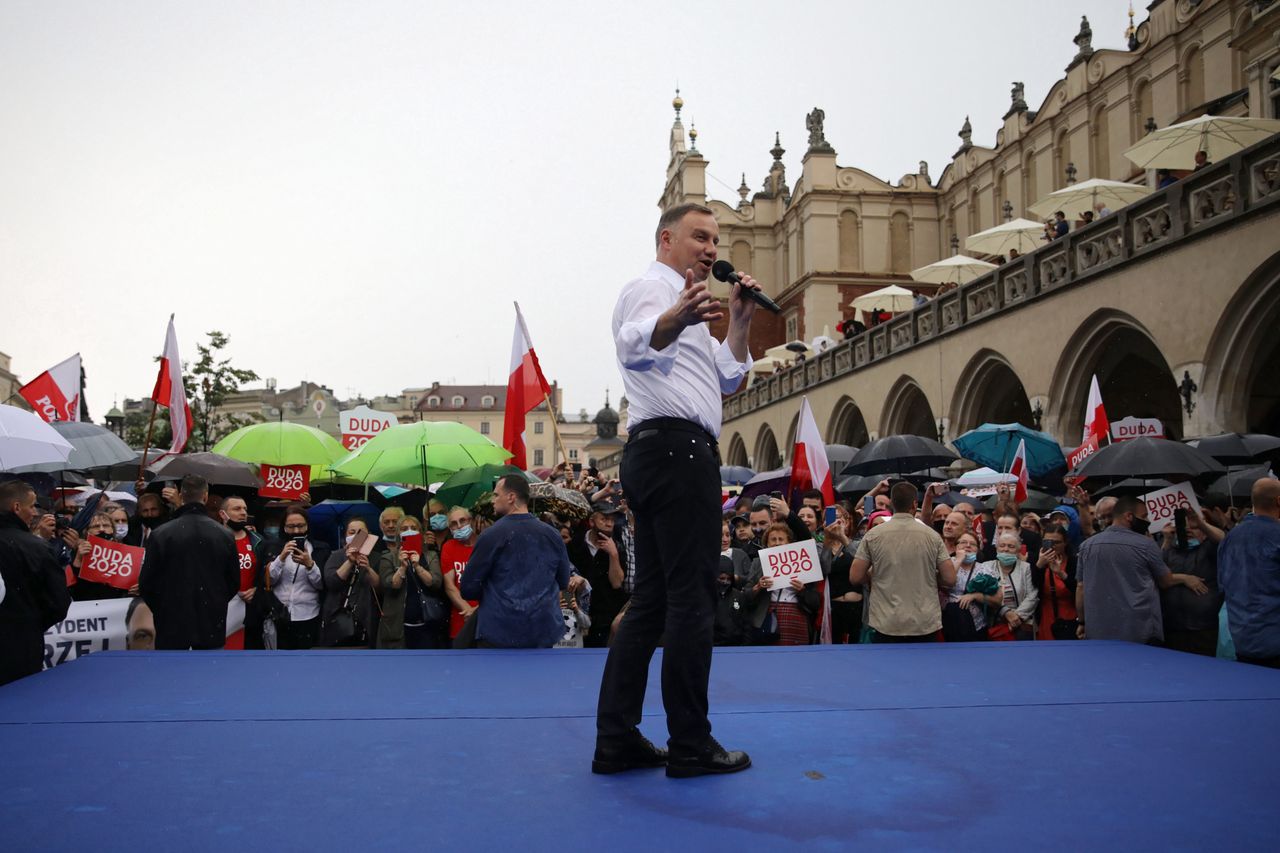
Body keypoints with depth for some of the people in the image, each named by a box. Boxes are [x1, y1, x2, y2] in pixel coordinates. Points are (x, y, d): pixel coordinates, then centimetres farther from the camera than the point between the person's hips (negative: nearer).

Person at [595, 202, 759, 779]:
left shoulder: (682, 302, 30)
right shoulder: (653, 288, -2)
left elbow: (728, 379, 26)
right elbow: (635, 345, -27)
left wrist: (739, 321, 13)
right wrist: (675, 318, -48)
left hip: (657, 456, 11)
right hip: (677, 449, -11)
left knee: (652, 599, 8)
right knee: (692, 600, -7)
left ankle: (616, 741, 11)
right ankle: (690, 746, 0)